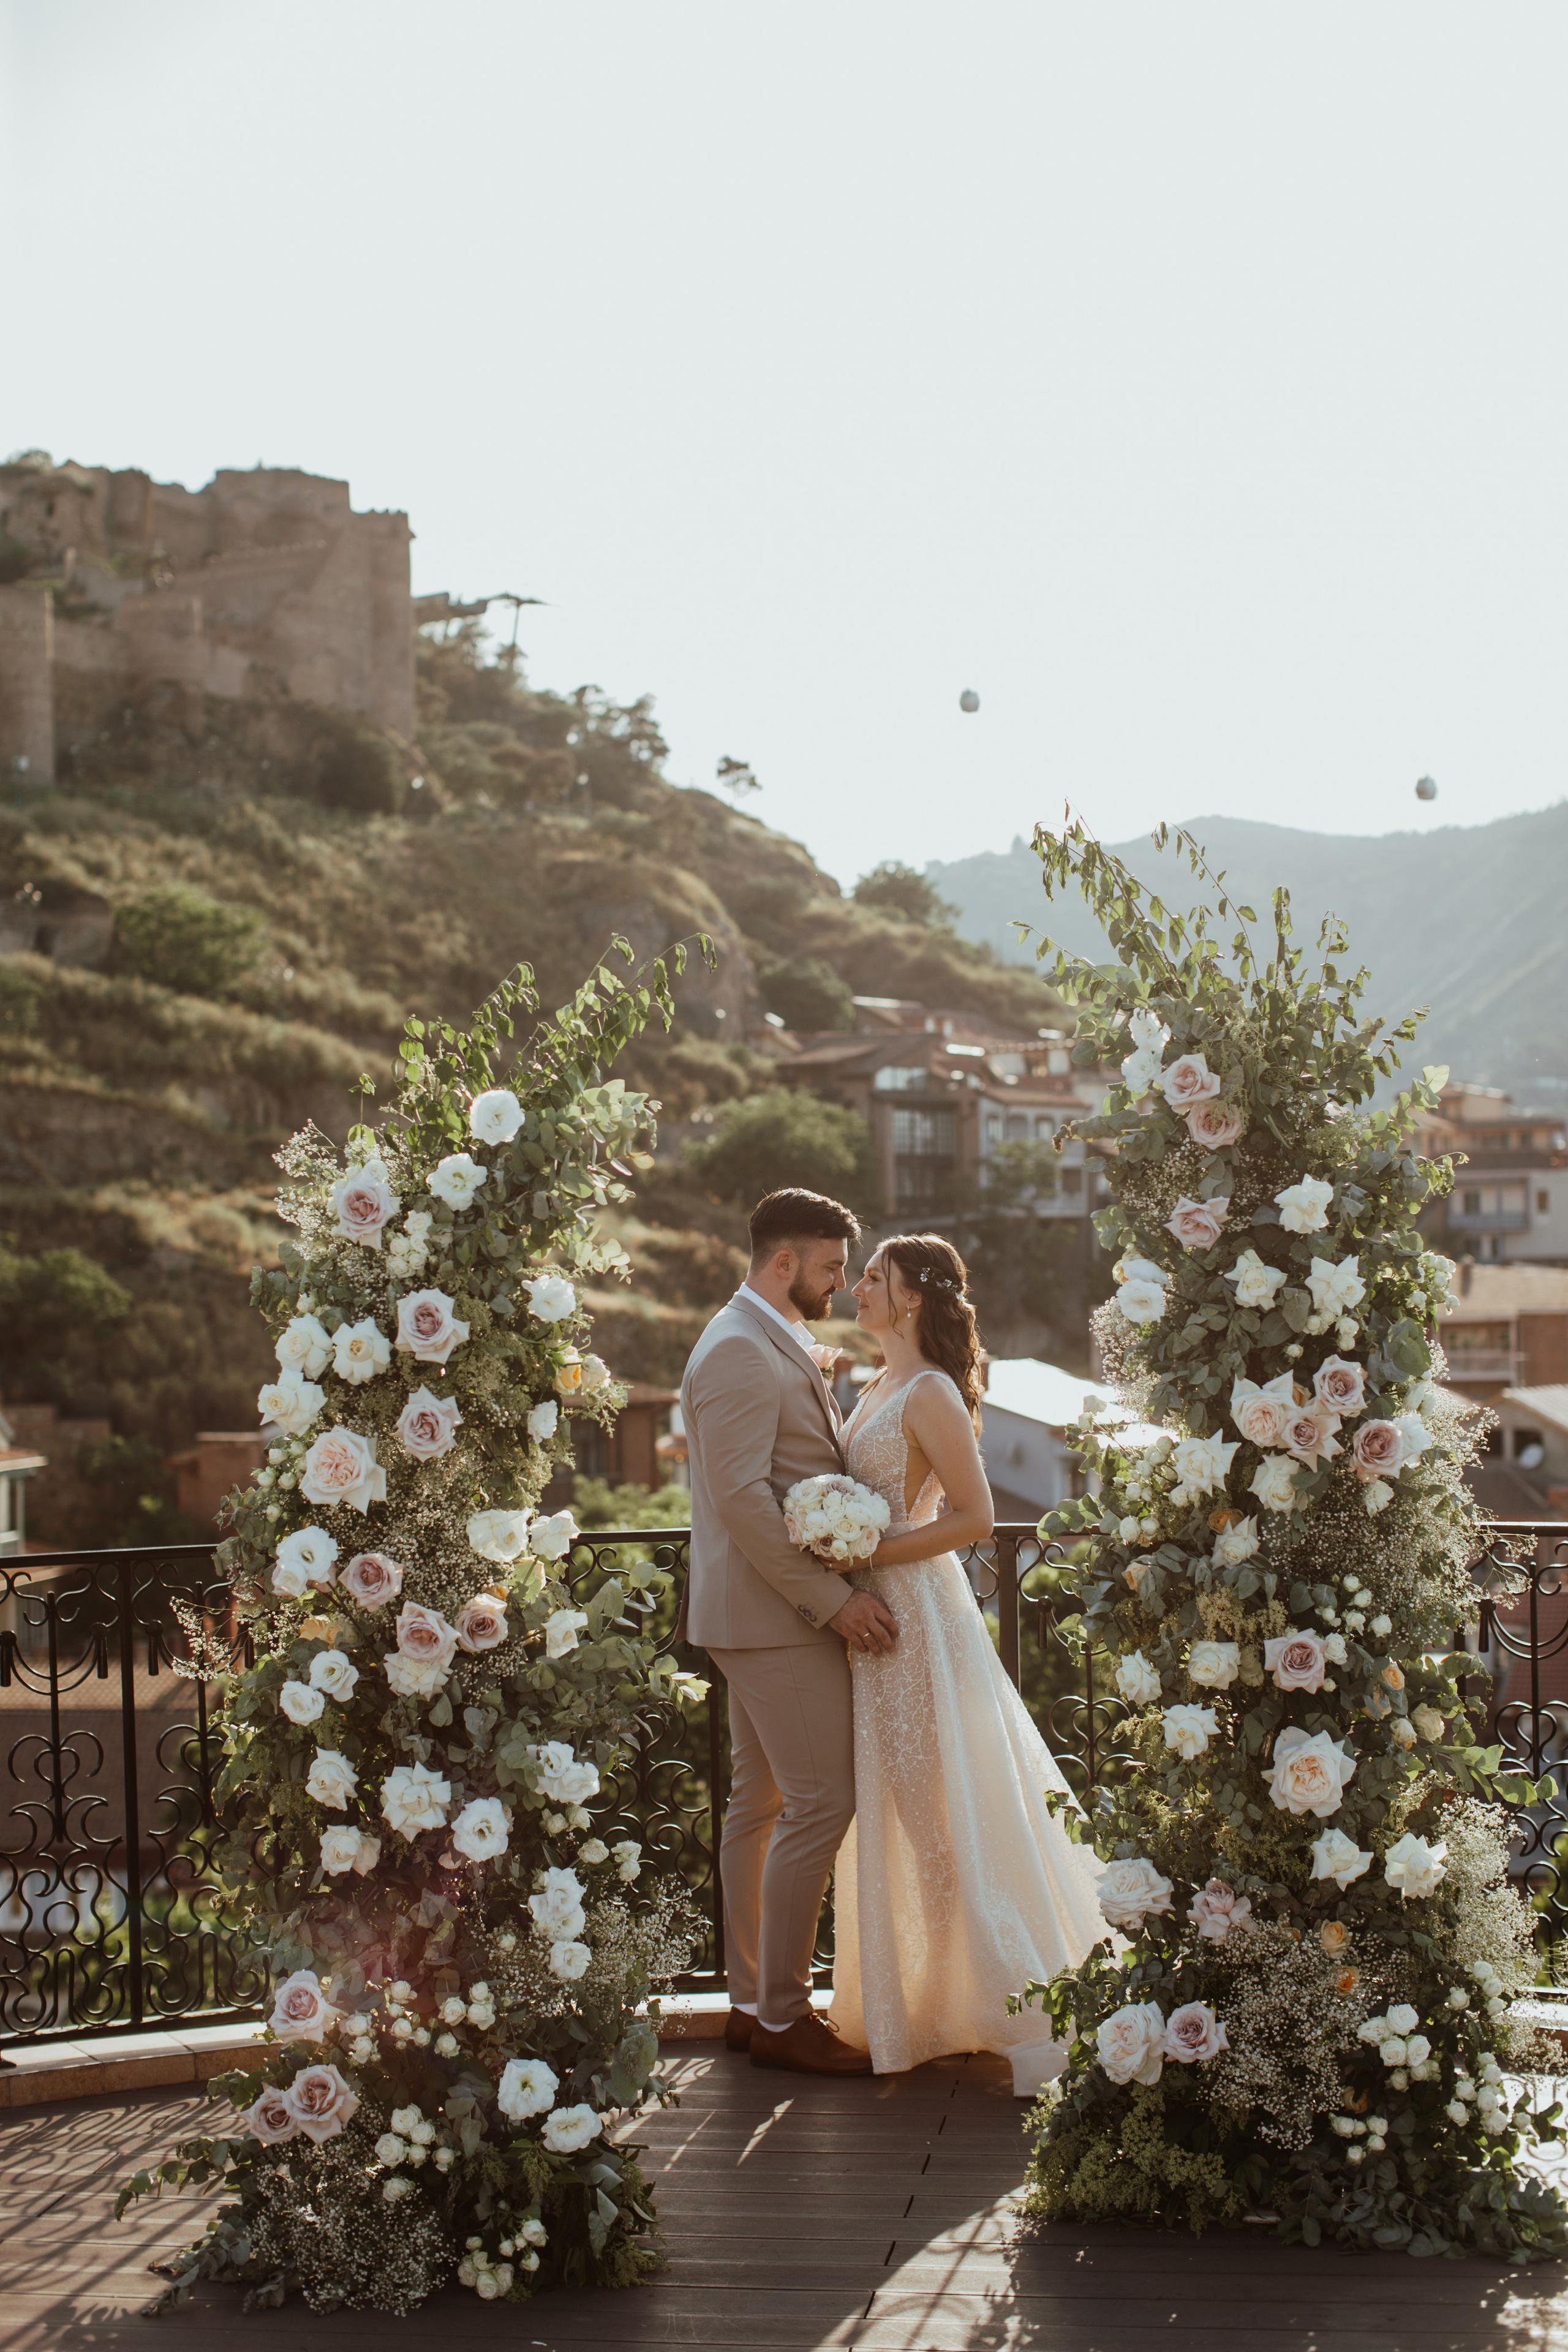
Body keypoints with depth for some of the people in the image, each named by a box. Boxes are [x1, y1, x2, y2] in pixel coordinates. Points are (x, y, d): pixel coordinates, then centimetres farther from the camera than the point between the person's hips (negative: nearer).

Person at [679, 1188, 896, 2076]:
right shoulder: (740, 1351, -16)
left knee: (761, 1804, 13)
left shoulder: (780, 1346, 18)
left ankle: (754, 2002, 19)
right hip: (775, 1613, -11)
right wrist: (833, 1599, -22)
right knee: (822, 1803, -9)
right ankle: (783, 2015, -2)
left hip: (773, 1612, 11)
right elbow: (742, 1496, -23)